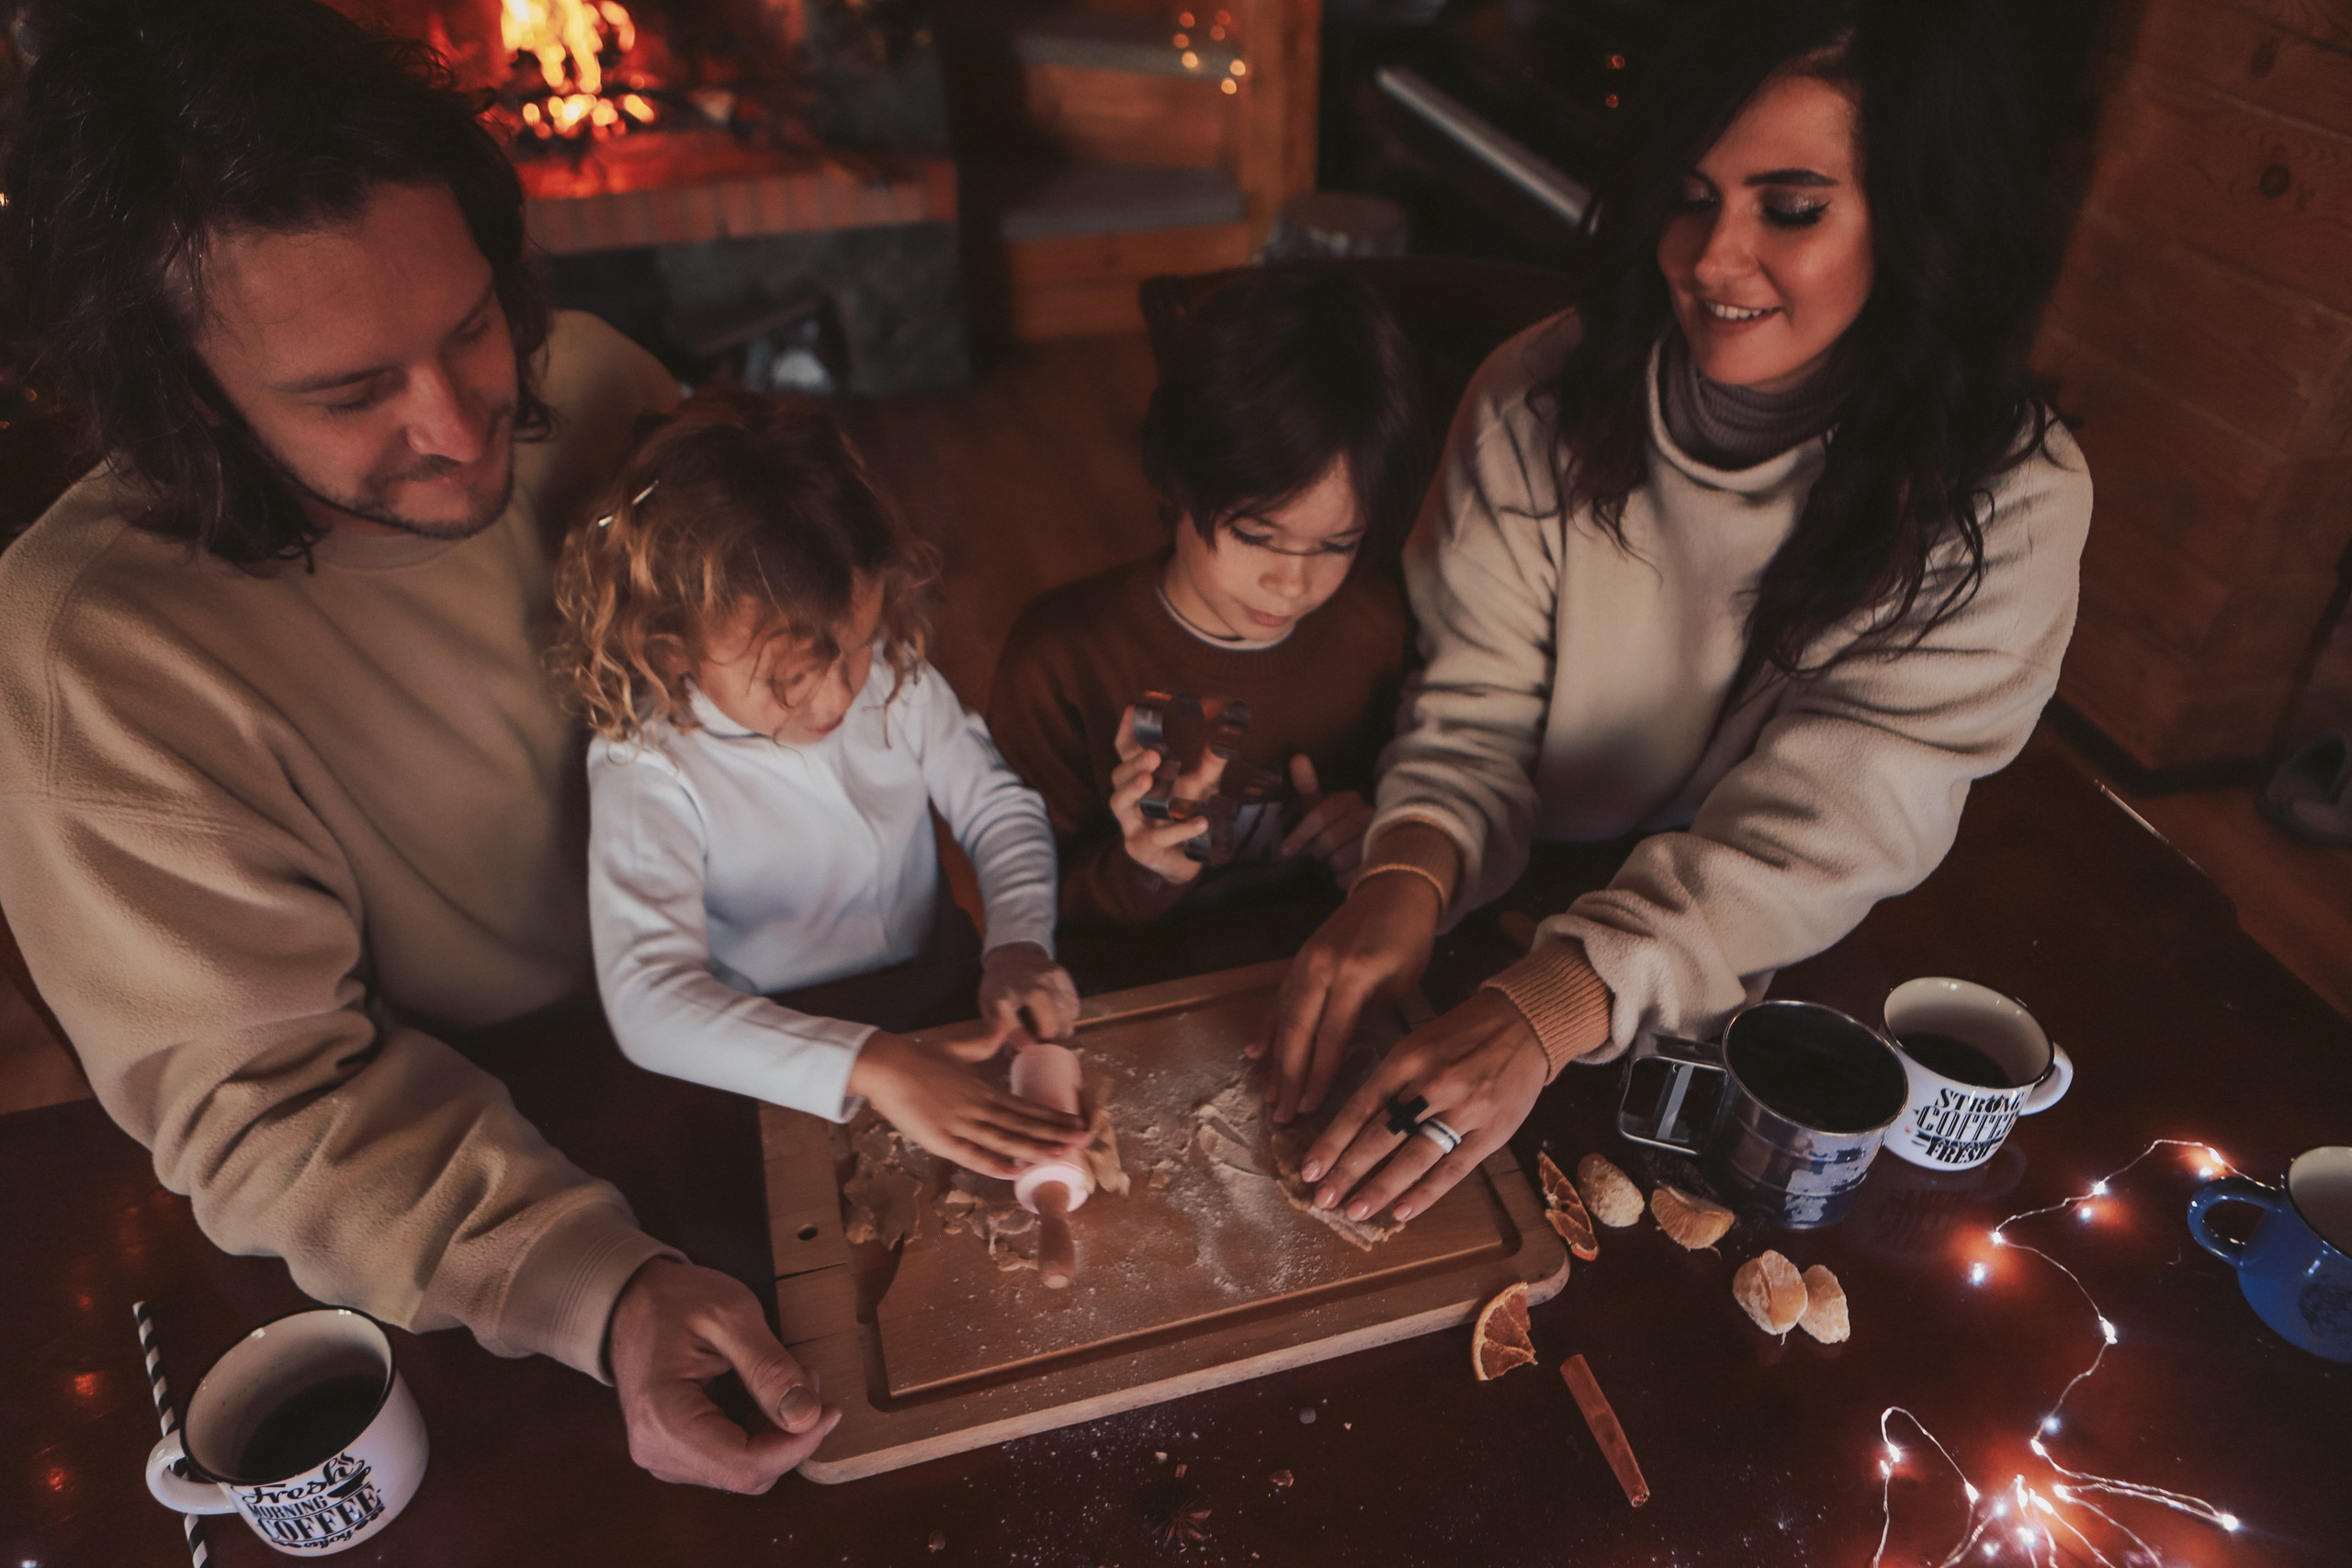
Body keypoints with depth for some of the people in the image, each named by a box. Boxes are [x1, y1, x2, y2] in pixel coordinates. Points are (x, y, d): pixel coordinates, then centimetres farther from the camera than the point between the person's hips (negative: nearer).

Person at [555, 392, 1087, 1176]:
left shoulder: (892, 671, -8)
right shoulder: (645, 767, -22)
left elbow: (1001, 808, 4)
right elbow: (647, 1002, -33)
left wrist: (1020, 944, -16)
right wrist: (872, 1066, -44)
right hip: (782, 1076, -5)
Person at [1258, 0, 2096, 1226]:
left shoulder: (2003, 501, -15)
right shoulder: (1546, 397, -11)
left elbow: (1830, 826, -25)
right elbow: (1476, 711, -10)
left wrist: (1548, 1009, -41)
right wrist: (1412, 871, -34)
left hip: (1758, 989, -1)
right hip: (1503, 921, 1)